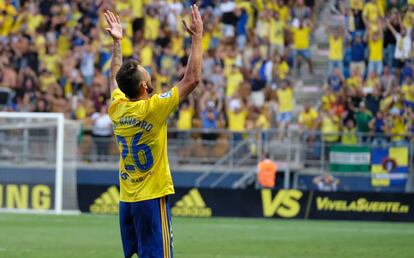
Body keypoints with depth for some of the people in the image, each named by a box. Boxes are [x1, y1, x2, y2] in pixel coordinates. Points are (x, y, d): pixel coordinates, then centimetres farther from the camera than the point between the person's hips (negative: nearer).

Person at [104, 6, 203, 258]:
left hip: (127, 200, 7)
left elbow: (115, 77, 26)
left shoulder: (117, 108, 3)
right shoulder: (154, 108, -15)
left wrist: (117, 42, 31)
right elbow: (192, 78, -11)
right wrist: (197, 36, -4)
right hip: (152, 198, -7)